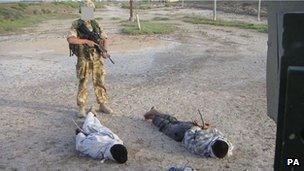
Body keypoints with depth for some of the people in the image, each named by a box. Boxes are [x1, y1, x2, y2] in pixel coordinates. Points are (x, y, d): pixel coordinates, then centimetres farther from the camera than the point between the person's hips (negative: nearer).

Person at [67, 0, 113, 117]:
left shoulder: (95, 24, 11)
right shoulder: (76, 24, -3)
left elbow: (105, 39, 13)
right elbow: (70, 39, -19)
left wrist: (104, 50, -4)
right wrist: (86, 41, -21)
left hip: (97, 59, 4)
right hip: (84, 59, -4)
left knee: (99, 82, 8)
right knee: (83, 84, 0)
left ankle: (103, 105, 19)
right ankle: (81, 109, 8)